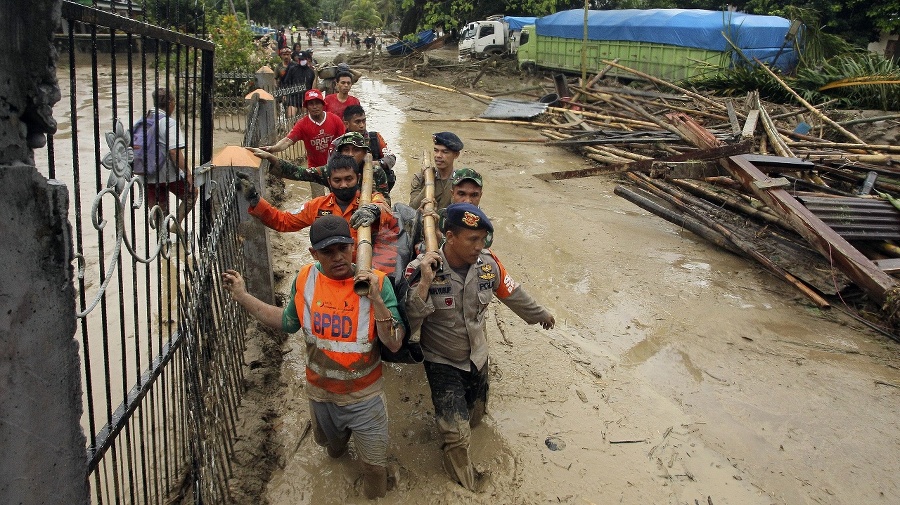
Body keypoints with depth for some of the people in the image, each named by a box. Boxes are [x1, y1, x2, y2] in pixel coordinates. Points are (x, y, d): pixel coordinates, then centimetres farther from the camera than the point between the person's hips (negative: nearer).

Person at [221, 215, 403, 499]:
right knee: (332, 447, 31)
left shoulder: (376, 283, -21)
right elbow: (288, 322, 5)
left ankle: (375, 496, 44)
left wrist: (376, 299, -35)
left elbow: (394, 344, -23)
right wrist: (242, 297, 3)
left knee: (375, 468, 11)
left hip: (364, 398, -3)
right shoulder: (305, 280, -12)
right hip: (320, 394, 3)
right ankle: (339, 443, 65)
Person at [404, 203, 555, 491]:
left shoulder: (488, 263, -16)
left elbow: (512, 294, 5)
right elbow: (410, 324, -29)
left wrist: (540, 315, 20)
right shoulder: (420, 270, -27)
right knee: (456, 434, -3)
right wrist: (425, 283, -41)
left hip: (477, 357, 4)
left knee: (475, 416, 23)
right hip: (442, 361, -4)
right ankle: (461, 471, 30)